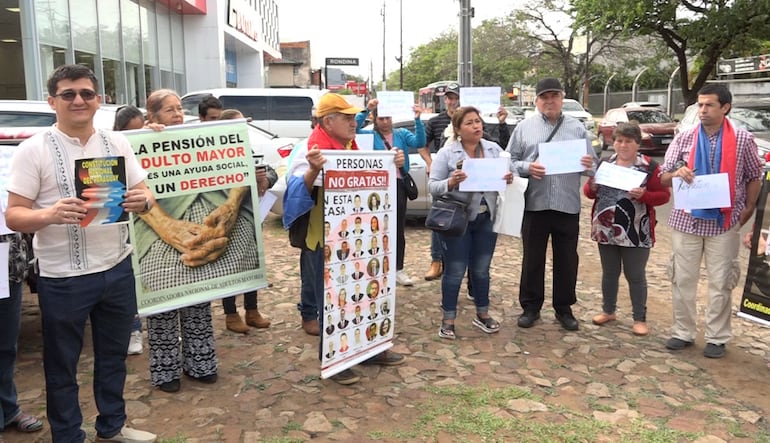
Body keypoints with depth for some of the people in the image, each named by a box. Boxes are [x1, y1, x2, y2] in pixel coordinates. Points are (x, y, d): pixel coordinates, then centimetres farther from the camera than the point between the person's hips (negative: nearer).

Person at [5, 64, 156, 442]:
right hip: (63, 279, -4)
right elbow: (13, 215, -9)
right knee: (62, 364, 12)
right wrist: (50, 214, -30)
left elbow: (145, 195, 5)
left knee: (114, 354, 18)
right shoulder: (33, 150, -7)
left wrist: (141, 200, -19)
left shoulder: (117, 143, 4)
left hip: (117, 269, 4)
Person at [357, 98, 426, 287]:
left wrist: (417, 120, -21)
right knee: (378, 228, 4)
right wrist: (366, 110, -25)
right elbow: (354, 129, -16)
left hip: (398, 185, 2)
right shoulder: (370, 135, 3)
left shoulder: (402, 134, 9)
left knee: (398, 229, 8)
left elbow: (419, 142, -8)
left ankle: (399, 269, 17)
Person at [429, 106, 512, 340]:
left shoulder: (494, 149, 5)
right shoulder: (447, 153, -7)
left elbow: (505, 176, 10)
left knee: (481, 269, 15)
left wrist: (509, 179, -13)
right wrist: (450, 183, -28)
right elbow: (432, 186, -9)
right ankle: (448, 320, 16)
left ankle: (482, 314, 31)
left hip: (487, 219, 4)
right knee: (455, 271, 3)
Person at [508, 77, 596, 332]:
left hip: (568, 205, 1)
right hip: (534, 205, -1)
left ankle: (564, 309, 25)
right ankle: (531, 307, 22)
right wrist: (527, 168, -15)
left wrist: (589, 166, -14)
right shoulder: (524, 127, 5)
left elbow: (591, 166, 9)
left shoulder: (577, 128, 8)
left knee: (566, 260, 10)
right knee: (532, 259, 8)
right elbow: (510, 161, 3)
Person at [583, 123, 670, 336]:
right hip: (606, 231, 4)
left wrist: (644, 195, -23)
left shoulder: (650, 167, -5)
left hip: (636, 234, -4)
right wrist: (592, 186, -11)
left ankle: (640, 318, 17)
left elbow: (664, 195, -5)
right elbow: (589, 192, 12)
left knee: (636, 276, 6)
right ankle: (608, 311, 31)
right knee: (609, 273, 16)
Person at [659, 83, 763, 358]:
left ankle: (717, 338, 18)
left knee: (721, 283, 5)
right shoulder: (684, 139, 4)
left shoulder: (743, 140, 0)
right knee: (682, 279, 7)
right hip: (686, 220, 2)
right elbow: (663, 178, 4)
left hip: (724, 222, -2)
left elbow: (754, 176, 8)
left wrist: (748, 209, 1)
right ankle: (683, 333, 19)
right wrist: (677, 173, -18)